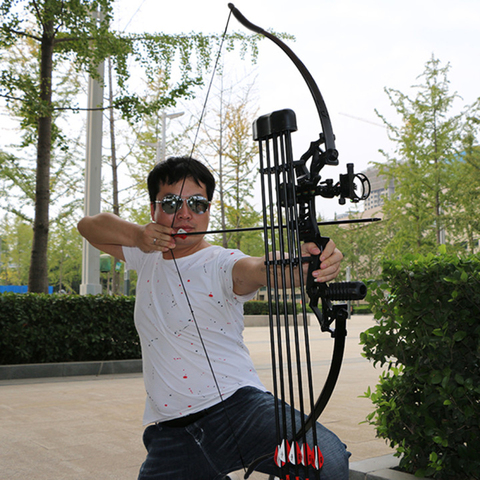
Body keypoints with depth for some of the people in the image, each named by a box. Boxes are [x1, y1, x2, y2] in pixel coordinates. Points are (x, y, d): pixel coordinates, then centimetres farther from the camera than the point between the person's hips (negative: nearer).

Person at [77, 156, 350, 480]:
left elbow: (261, 268, -27)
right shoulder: (148, 256, 12)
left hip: (238, 404, -5)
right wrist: (137, 235, -2)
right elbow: (89, 225, 18)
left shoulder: (220, 264, -6)